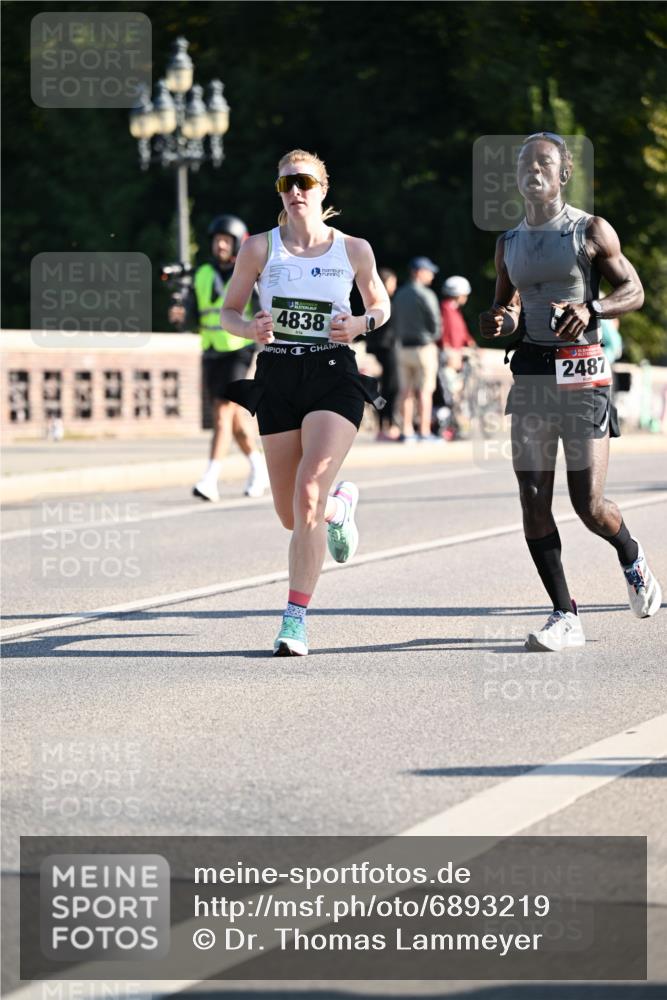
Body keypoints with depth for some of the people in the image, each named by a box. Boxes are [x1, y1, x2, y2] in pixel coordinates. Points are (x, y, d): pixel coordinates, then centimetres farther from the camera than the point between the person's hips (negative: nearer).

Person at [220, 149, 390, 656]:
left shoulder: (354, 249, 2)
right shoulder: (260, 247, 1)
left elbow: (380, 304, 16)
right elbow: (228, 311, 9)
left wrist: (361, 324, -7)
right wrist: (250, 327, -14)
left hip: (334, 376, -2)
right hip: (277, 377, 2)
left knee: (308, 495, -20)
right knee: (292, 515, 6)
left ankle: (295, 620, -16)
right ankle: (342, 503, 44)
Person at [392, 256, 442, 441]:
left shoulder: (399, 295, 10)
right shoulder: (426, 295, -13)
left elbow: (394, 322, 13)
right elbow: (435, 322, -12)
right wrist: (434, 338, 7)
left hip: (404, 347, 7)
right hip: (424, 347, -7)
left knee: (406, 392, 7)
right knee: (425, 391, -4)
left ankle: (407, 431, 7)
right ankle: (425, 432, -6)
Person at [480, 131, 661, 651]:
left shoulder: (591, 231, 0)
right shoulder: (510, 243, 14)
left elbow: (634, 291, 0)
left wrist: (591, 308, -18)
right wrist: (499, 322, 0)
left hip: (582, 371, -4)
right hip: (531, 369, 5)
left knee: (589, 503, -6)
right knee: (533, 499, -5)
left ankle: (631, 556, 28)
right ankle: (565, 616, 1)